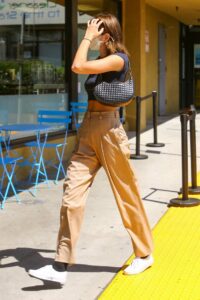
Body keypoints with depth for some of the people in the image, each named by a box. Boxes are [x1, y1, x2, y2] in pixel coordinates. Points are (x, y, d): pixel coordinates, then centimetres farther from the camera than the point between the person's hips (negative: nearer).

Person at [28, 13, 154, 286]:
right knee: (72, 192, -3)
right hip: (88, 129, 8)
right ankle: (61, 267, -3)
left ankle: (144, 254, 24)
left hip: (108, 129, -8)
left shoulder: (118, 59, -11)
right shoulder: (100, 63, 16)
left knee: (126, 194, 5)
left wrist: (87, 37, -11)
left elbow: (77, 67, -22)